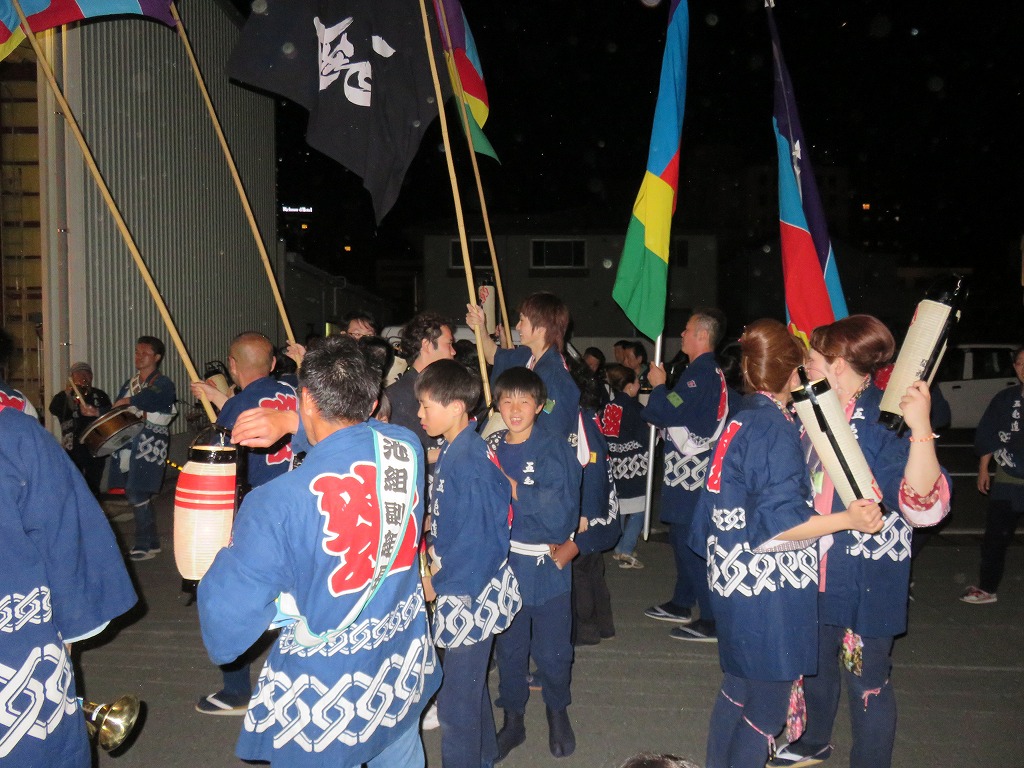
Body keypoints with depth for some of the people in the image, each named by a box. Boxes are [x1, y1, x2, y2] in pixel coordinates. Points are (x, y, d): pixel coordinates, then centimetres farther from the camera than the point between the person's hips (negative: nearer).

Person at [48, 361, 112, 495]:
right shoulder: (64, 396, 8)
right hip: (73, 449, -1)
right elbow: (54, 410, -12)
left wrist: (97, 412, -21)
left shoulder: (100, 396, 11)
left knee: (93, 488, 5)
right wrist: (67, 394, -25)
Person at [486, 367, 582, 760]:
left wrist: (510, 487, -21)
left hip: (547, 565, -3)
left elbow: (562, 508, -20)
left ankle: (558, 713, 37)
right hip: (503, 562, 3)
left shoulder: (555, 448, -11)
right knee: (508, 647, 15)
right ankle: (513, 720, 35)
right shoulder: (492, 446, 1)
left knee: (552, 650, 11)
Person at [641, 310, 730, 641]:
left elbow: (667, 412, -22)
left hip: (691, 473, -11)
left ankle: (711, 621, -1)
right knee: (682, 537, 19)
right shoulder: (710, 371, 15)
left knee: (691, 542, -7)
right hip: (690, 469, 11)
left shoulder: (700, 373, -18)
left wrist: (659, 385, -6)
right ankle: (681, 604, 32)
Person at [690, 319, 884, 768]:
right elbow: (776, 524, -23)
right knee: (767, 703, 5)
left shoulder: (740, 421, 7)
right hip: (767, 595, -9)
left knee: (738, 689, 24)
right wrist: (848, 520, -23)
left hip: (736, 580, 9)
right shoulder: (776, 431, -19)